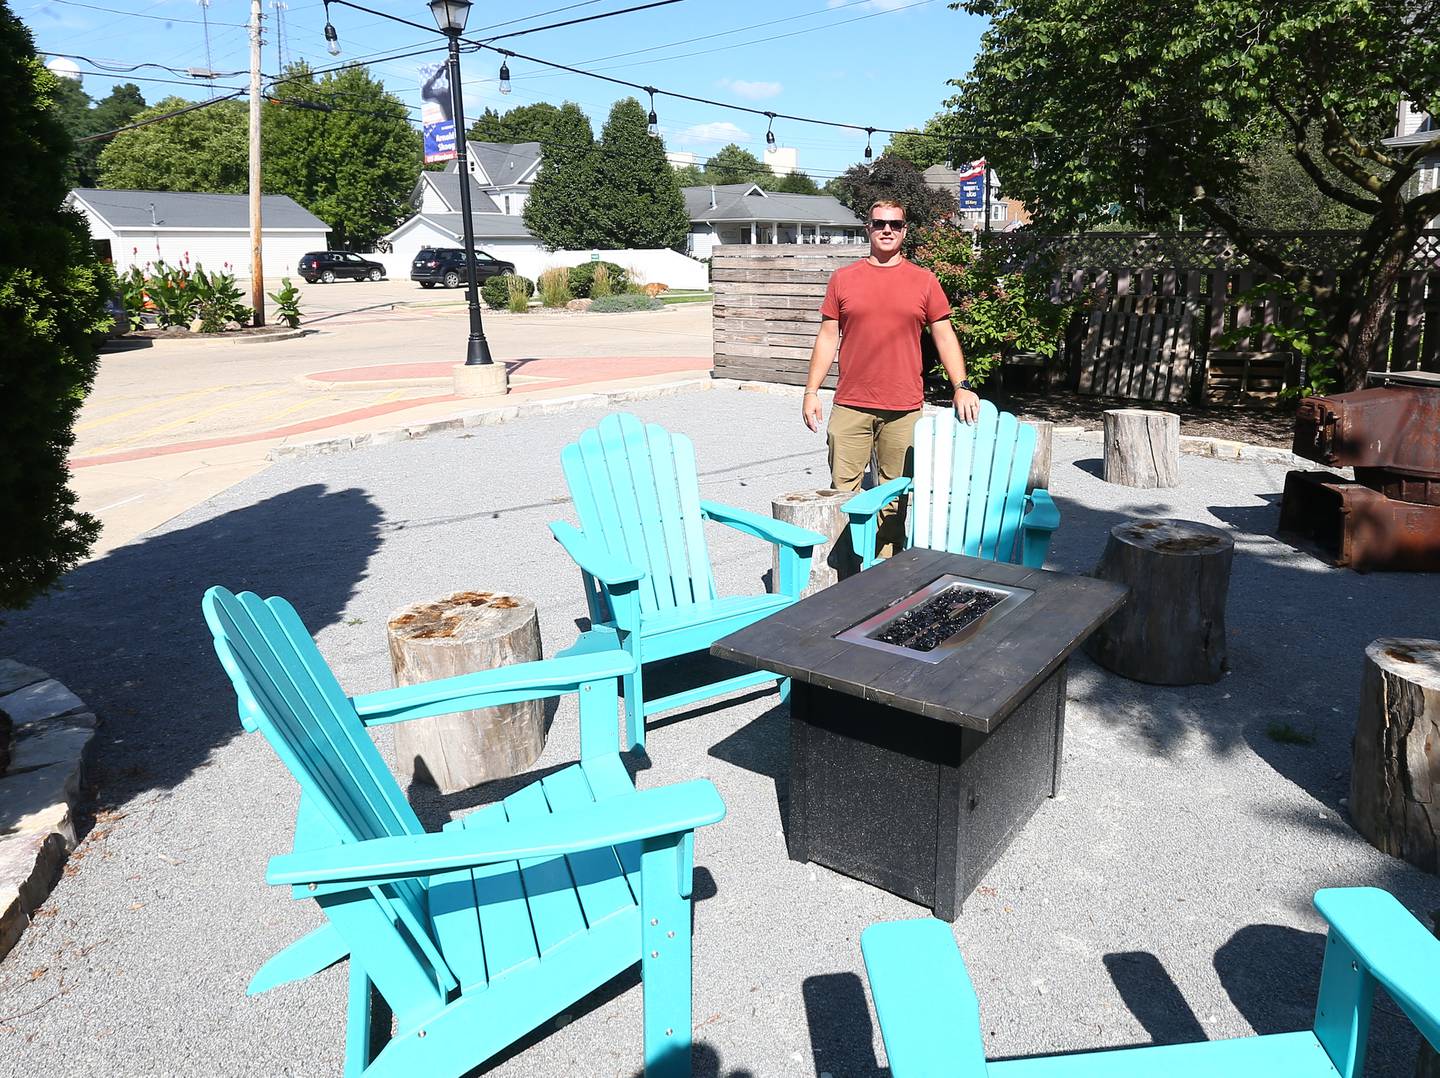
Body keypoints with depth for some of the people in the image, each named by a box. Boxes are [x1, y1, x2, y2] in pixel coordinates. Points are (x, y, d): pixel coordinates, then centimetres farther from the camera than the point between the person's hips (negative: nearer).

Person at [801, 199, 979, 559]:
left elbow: (944, 335, 6)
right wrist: (811, 391, 3)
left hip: (903, 410, 0)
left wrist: (961, 386, -6)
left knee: (894, 497, 5)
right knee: (843, 490, 0)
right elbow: (828, 337, 9)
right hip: (850, 407, 0)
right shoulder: (843, 278, 8)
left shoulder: (923, 280, 7)